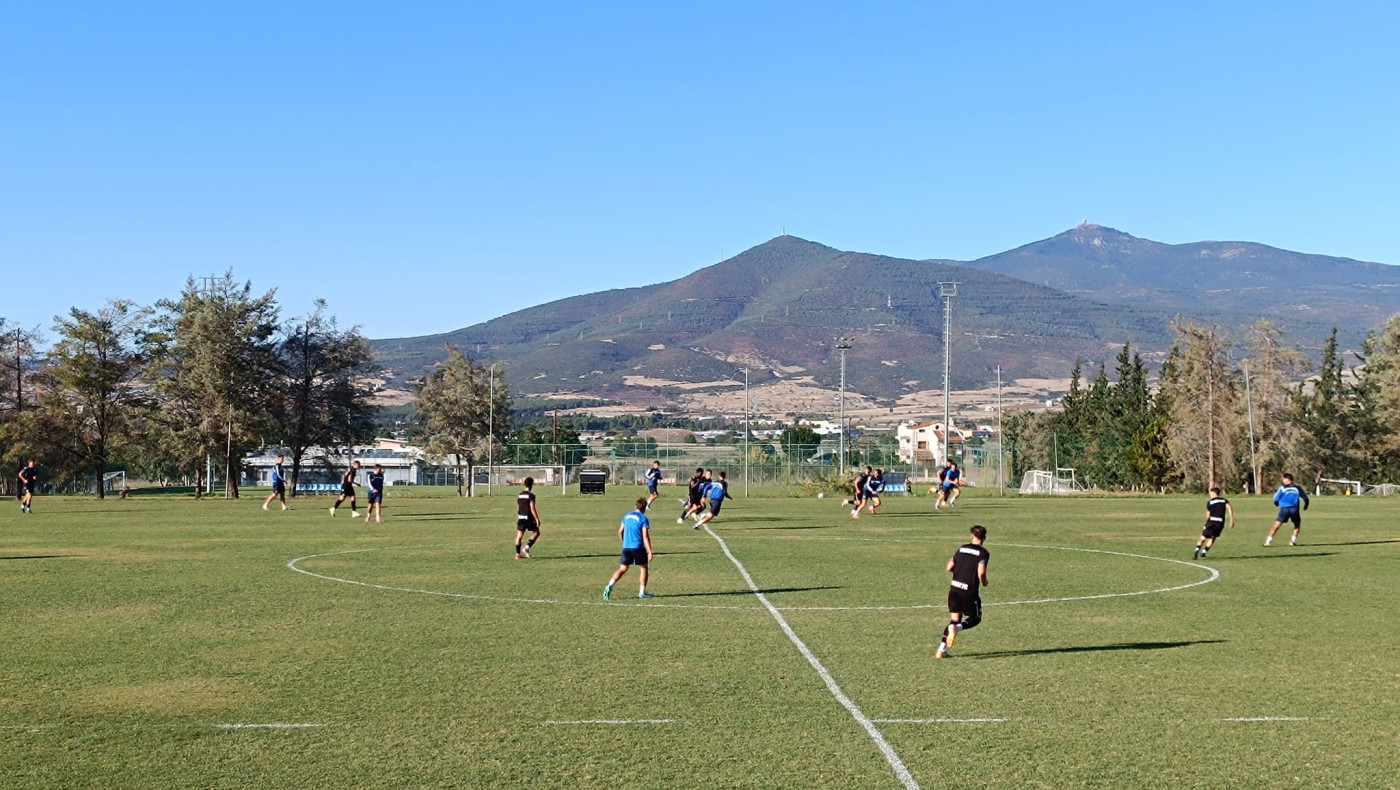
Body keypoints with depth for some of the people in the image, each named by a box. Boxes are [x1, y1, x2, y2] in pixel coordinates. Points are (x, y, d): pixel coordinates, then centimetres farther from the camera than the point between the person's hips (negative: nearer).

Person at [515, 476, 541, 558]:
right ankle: (527, 547, -3)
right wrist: (537, 519, -14)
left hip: (521, 518, 6)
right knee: (536, 532, 10)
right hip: (529, 518, -6)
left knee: (519, 536, 5)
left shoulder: (519, 495, 10)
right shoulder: (531, 495, -12)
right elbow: (532, 508, -17)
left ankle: (518, 554, 4)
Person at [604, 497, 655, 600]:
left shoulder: (627, 516, 12)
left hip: (626, 547, 5)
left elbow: (620, 532, 16)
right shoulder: (643, 518, -6)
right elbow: (645, 536, -12)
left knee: (622, 569, 6)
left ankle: (610, 586, -13)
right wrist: (650, 552, -12)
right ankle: (642, 592, 13)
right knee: (643, 568, 12)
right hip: (638, 547, -5)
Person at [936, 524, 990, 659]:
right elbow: (981, 572, -19)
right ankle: (957, 628, -16)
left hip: (954, 588, 5)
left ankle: (941, 650, 3)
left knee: (955, 619, 15)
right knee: (975, 618, 15)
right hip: (970, 591, -5)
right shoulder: (983, 553, -6)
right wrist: (984, 582, 2)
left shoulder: (962, 548, 10)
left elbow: (949, 568, 11)